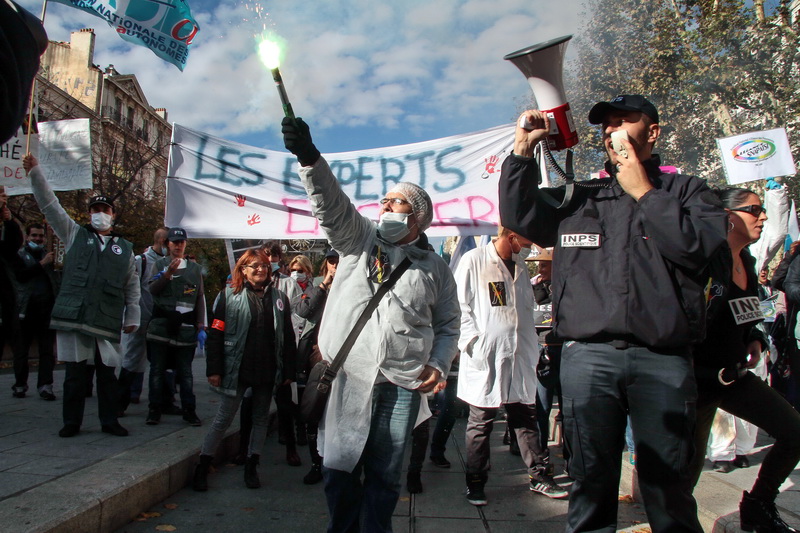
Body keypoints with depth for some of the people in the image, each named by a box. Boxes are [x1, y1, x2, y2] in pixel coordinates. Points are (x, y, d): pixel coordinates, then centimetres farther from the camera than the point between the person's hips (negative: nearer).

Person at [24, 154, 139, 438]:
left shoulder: (125, 248, 15)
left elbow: (132, 286, 15)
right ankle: (72, 422, 17)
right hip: (73, 316, 0)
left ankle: (109, 420, 17)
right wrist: (35, 172, -3)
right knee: (74, 372, 4)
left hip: (108, 320, 1)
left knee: (107, 372, 5)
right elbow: (50, 205, 6)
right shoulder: (75, 235, 13)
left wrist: (132, 317, 10)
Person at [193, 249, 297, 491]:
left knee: (261, 418, 11)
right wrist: (213, 369, -10)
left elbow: (287, 336, 7)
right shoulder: (229, 296, -2)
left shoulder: (279, 298, 5)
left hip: (267, 371, 3)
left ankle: (251, 467, 25)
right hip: (237, 369, -3)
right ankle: (202, 469, 17)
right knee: (223, 419, 4)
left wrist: (288, 371, 3)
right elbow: (215, 334, -4)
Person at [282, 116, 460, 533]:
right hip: (347, 377, 0)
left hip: (402, 386, 0)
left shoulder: (435, 268, 10)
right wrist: (309, 157, -23)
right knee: (339, 469, 7)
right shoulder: (358, 239, 9)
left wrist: (438, 364, -1)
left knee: (385, 476, 10)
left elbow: (448, 325, 16)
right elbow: (330, 202, -7)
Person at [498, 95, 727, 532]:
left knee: (668, 489, 5)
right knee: (591, 485, 8)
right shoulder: (576, 198, 18)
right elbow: (517, 216, 8)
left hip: (663, 360, -1)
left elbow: (702, 246, -3)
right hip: (587, 358, 2)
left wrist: (644, 193, 0)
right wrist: (523, 148, 2)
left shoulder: (685, 191, 13)